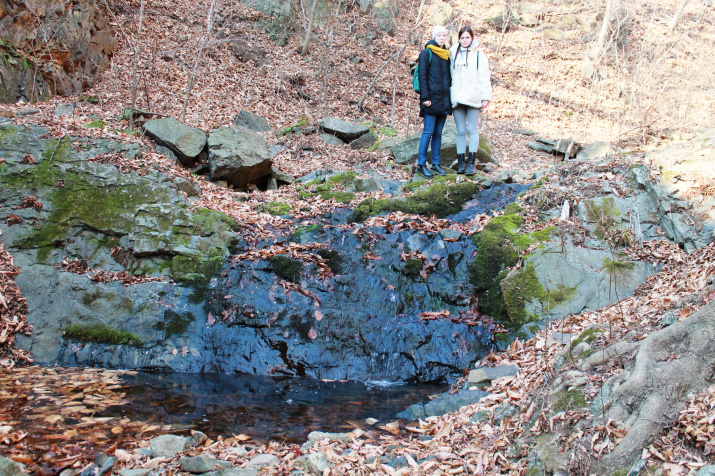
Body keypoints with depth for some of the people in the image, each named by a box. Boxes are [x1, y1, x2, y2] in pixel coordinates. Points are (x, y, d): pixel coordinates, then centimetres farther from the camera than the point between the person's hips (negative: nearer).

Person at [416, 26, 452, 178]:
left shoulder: (447, 55, 16)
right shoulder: (426, 53, -1)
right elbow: (422, 76, -7)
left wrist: (451, 98, 11)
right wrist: (425, 97, -15)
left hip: (444, 101, 6)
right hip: (432, 99, -6)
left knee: (438, 133, 7)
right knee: (428, 131, -8)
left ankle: (436, 164, 11)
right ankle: (421, 164, -4)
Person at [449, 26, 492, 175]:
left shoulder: (479, 55, 5)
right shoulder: (453, 54, 14)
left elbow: (484, 77, 1)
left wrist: (486, 96, -6)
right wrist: (450, 95, 11)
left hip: (473, 98, -3)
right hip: (457, 98, 3)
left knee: (473, 130, -4)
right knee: (460, 131, 3)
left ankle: (471, 163, -4)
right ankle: (461, 162, 5)